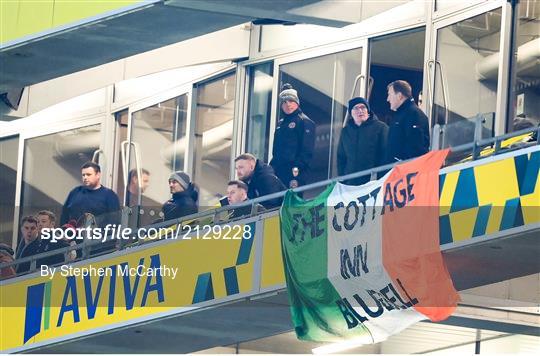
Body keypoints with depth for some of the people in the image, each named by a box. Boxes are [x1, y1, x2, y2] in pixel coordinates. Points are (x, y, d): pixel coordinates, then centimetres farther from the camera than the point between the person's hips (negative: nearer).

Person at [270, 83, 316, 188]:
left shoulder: (304, 122, -3)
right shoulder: (281, 123, 22)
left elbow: (307, 151, -11)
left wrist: (297, 169, -19)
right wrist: (272, 167, 16)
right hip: (278, 171, 8)